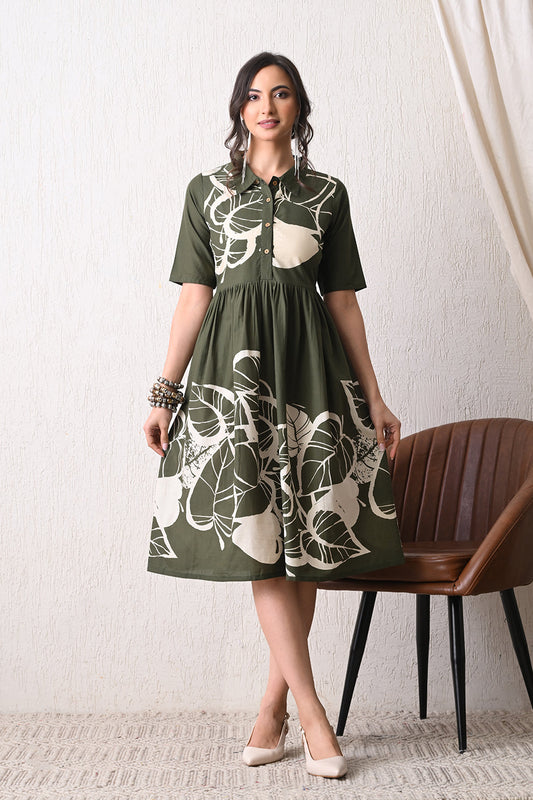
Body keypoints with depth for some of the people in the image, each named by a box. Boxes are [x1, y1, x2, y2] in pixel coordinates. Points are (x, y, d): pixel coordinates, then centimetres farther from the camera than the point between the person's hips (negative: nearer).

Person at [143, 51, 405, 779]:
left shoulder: (327, 194, 11)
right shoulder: (208, 189, 10)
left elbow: (342, 299, 10)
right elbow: (195, 295, 7)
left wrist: (375, 397, 7)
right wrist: (165, 392, 1)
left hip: (311, 364, 1)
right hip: (234, 364, -1)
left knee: (304, 535, -1)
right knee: (258, 534, -8)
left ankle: (273, 706, 10)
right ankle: (311, 712, -2)